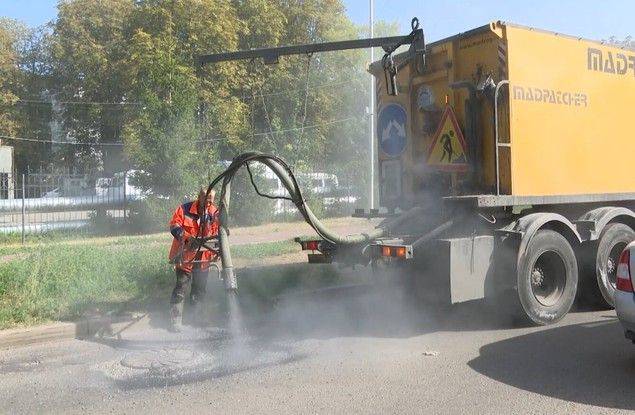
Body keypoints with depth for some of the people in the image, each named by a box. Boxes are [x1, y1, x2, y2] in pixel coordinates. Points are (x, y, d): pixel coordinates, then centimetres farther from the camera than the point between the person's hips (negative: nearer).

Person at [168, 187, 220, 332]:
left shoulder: (215, 214, -1)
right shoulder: (185, 209, -9)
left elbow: (217, 234, 1)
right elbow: (174, 226, -11)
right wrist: (188, 238, -26)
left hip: (203, 257, 4)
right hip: (185, 256, -4)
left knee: (200, 289, 15)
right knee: (181, 287, -7)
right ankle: (175, 320, -1)